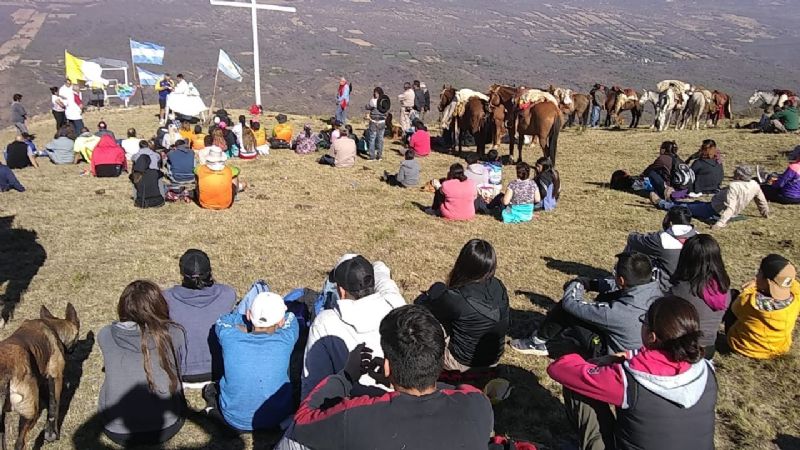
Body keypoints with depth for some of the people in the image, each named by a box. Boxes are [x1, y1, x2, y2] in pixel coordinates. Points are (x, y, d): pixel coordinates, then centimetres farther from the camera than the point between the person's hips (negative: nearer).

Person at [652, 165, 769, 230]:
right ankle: (668, 202, 43)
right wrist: (765, 213, 24)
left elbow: (730, 207, -39)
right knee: (696, 203, 27)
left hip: (715, 212, -8)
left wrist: (720, 223, -43)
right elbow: (762, 201, 5)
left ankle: (660, 203, 22)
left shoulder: (734, 186, -31)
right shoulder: (755, 185, -8)